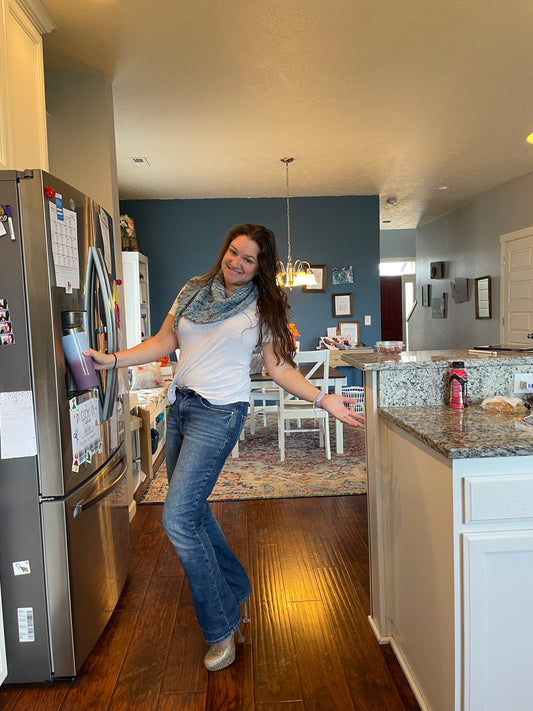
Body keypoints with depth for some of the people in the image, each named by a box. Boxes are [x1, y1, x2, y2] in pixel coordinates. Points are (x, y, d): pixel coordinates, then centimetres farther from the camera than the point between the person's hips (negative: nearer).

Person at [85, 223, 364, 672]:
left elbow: (280, 368, -2)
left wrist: (323, 399, -14)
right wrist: (112, 361, 5)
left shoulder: (263, 308, 0)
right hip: (181, 405, 6)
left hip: (219, 412, -6)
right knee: (193, 508, 14)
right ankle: (236, 589, 37)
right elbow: (164, 343, 13)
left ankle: (222, 628, 7)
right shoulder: (194, 291, 11)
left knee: (178, 519, -12)